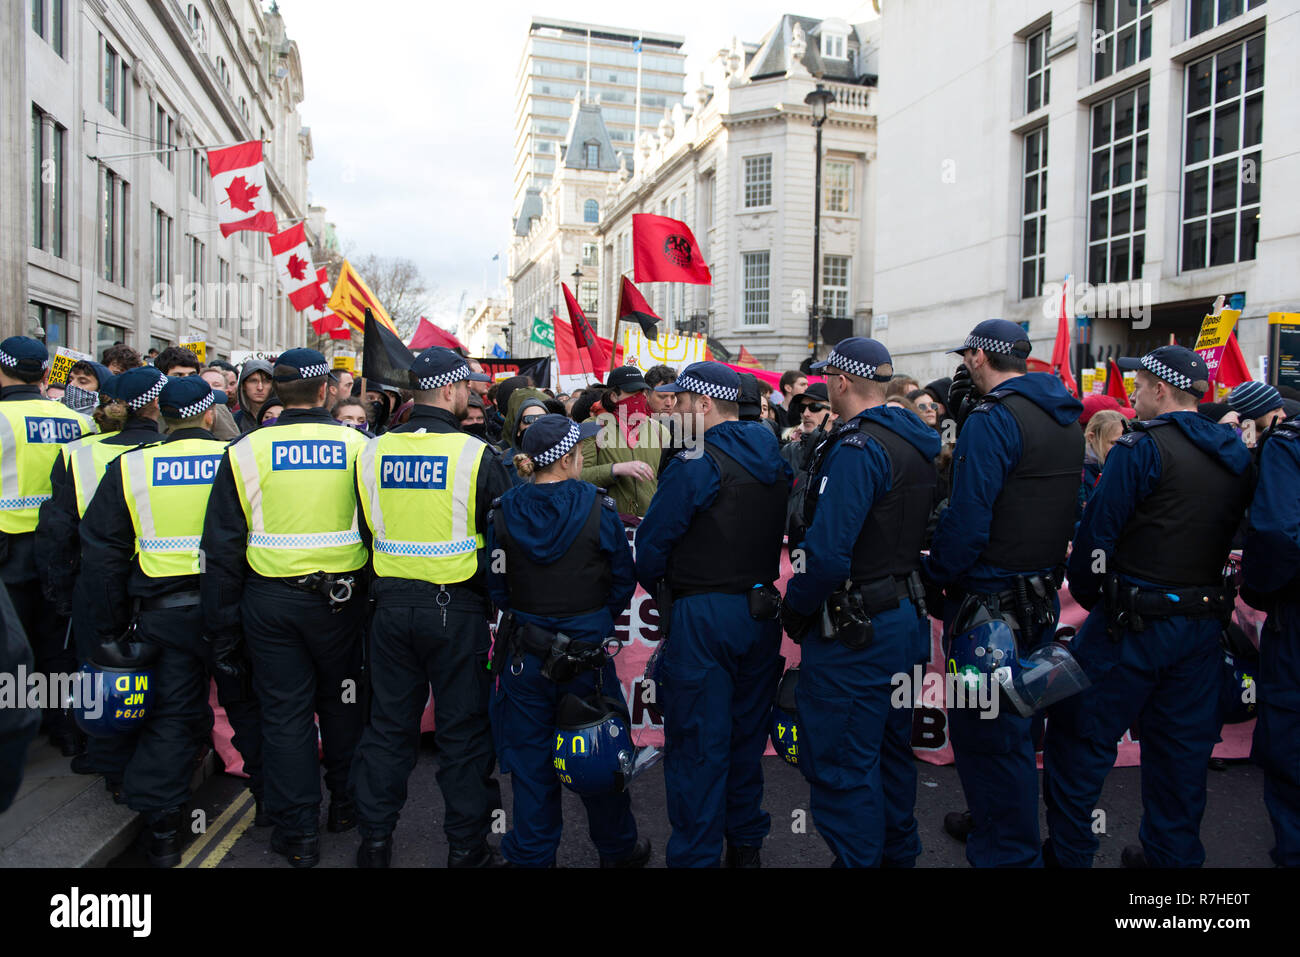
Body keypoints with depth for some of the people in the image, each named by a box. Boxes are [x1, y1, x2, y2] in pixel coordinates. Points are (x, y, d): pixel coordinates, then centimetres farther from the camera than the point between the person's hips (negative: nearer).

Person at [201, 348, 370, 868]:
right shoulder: (357, 446, -5)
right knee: (341, 702, 17)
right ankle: (346, 803, 33)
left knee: (284, 712, 9)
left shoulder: (246, 451, -5)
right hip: (340, 597, 1)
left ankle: (297, 831, 18)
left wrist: (223, 628, 4)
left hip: (271, 600, 0)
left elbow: (222, 547, -3)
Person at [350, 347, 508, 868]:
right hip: (457, 609, -4)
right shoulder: (476, 454, -13)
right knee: (463, 728, 8)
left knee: (389, 723, 16)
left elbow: (365, 528, 10)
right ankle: (467, 847, 19)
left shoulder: (373, 452, 0)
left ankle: (375, 839, 27)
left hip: (392, 605, 4)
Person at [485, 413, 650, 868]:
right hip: (588, 651, -2)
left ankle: (532, 854, 28)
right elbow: (624, 579, -4)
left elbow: (496, 584, 1)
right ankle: (617, 849, 33)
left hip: (524, 654, 2)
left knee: (530, 759, 15)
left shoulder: (503, 511, -6)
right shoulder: (598, 508, -12)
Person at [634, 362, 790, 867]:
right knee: (747, 732, 19)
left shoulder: (695, 465, -16)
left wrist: (663, 592, 4)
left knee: (698, 744, 4)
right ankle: (746, 844, 34)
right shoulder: (775, 461, 6)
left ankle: (696, 856, 15)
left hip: (702, 617, -7)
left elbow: (651, 545, -14)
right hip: (761, 611, 8)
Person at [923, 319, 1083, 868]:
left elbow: (966, 521, -23)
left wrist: (933, 575, -11)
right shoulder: (1066, 420, 11)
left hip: (990, 598, -10)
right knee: (1014, 722, 22)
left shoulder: (992, 420, -18)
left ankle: (1006, 853, 13)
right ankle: (992, 821, 40)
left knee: (984, 730, 2)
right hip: (1042, 595, 10)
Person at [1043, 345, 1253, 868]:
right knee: (1182, 745, 17)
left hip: (1134, 622, -7)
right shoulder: (1237, 456, 9)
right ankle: (1173, 854, 29)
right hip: (1205, 619, 8)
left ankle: (1068, 852, 13)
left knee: (1079, 735, 4)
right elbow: (1231, 536, 15)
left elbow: (1097, 531, -14)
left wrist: (1087, 594, -1)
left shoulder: (1142, 447, -14)